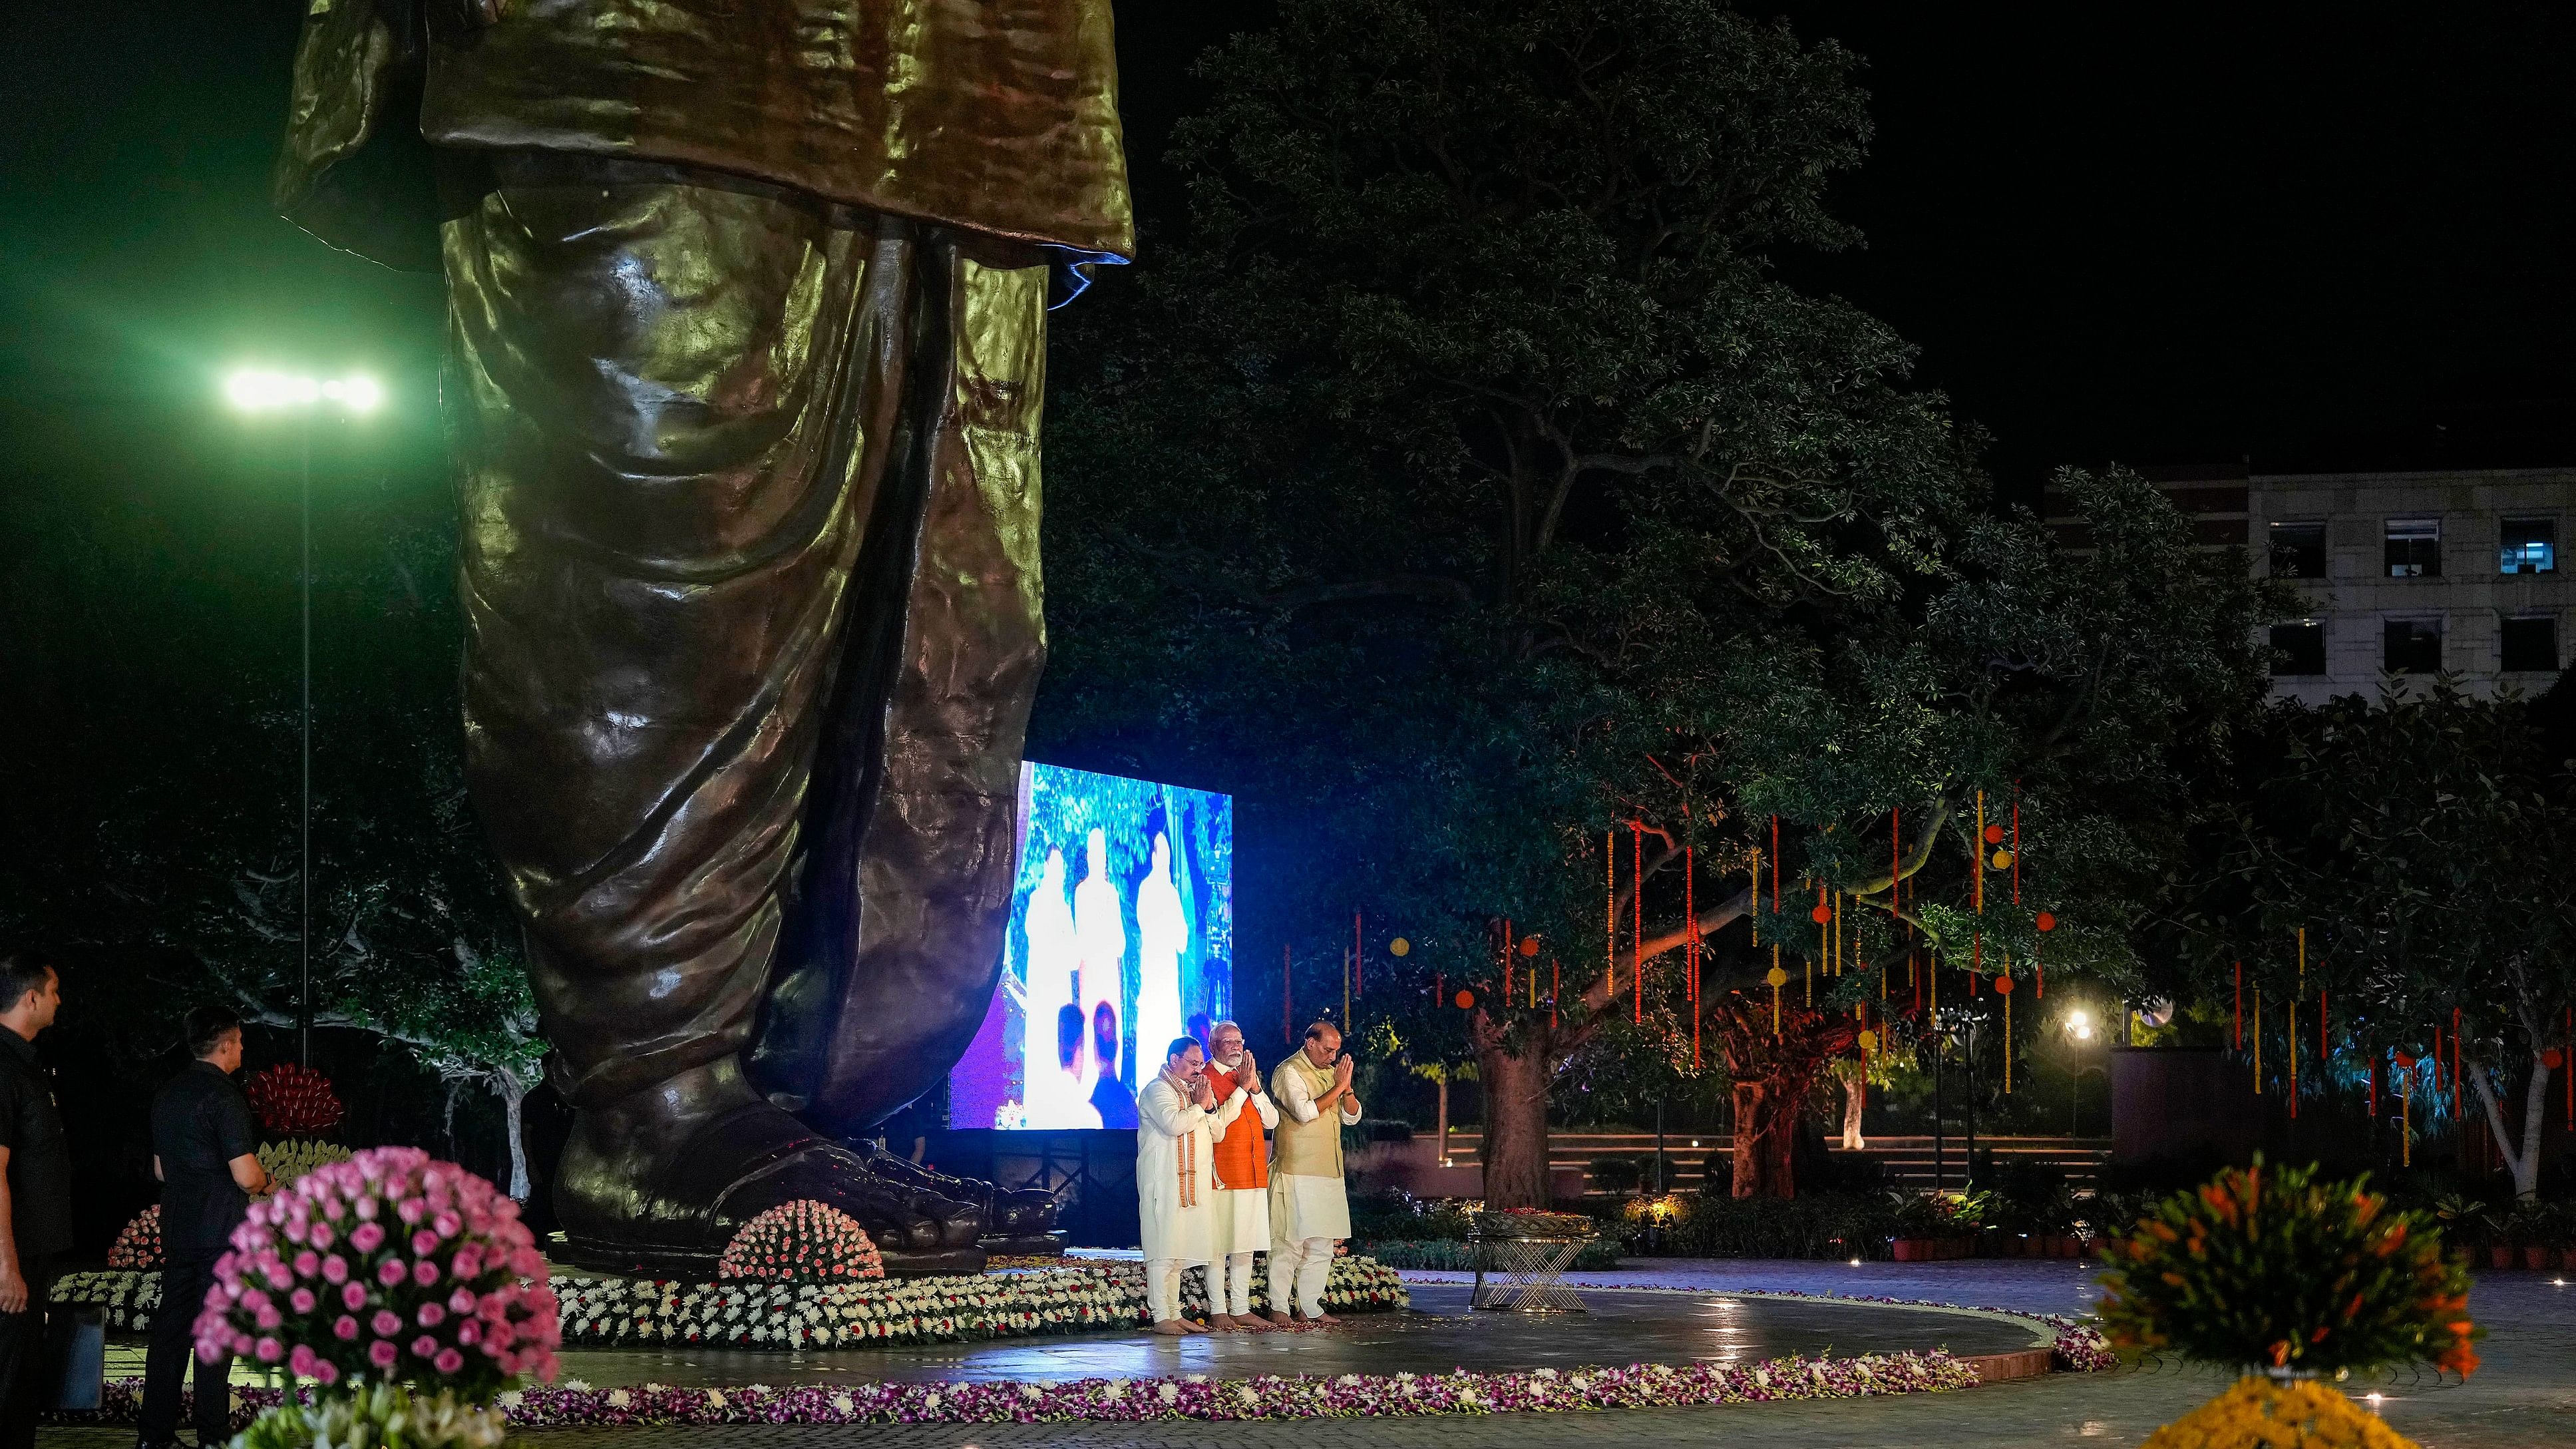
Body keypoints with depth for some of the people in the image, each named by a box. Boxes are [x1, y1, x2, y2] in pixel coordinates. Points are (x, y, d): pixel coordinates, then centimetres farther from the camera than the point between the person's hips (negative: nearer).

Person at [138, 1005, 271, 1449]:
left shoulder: (167, 1093, 11)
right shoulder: (224, 1096, -14)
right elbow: (245, 1176, -18)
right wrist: (265, 1181, 2)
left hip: (177, 1228, 7)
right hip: (221, 1230, -7)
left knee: (171, 1328, 10)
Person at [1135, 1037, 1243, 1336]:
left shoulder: (1192, 1090, 21)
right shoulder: (1157, 1090, -6)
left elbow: (1216, 1132, 17)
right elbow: (1174, 1124, -23)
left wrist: (1209, 1106, 0)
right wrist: (1200, 1106, -9)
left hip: (1193, 1185, 9)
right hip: (1165, 1184, -9)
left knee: (1179, 1254, 10)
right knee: (1163, 1251, -9)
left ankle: (1175, 1314, 13)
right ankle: (1161, 1318, -10)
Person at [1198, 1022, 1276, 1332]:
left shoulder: (1249, 1076, 16)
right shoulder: (1205, 1079, -6)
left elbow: (1272, 1121, 9)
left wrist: (1255, 1088, -5)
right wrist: (1241, 1089, -17)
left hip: (1253, 1175, 7)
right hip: (1222, 1175, -7)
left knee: (1245, 1245, 9)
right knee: (1218, 1245, -4)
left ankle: (1241, 1309, 14)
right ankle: (1217, 1311, 0)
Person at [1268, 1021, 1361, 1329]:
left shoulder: (1330, 1072, 17)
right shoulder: (1289, 1072, -6)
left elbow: (1352, 1116, 14)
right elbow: (1305, 1112, -19)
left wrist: (1347, 1087, -4)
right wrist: (1337, 1087, -14)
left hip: (1328, 1173, 8)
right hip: (1296, 1173, -8)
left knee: (1321, 1245, 7)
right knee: (1290, 1242, -9)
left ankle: (1310, 1307, 13)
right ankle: (1279, 1308, -5)